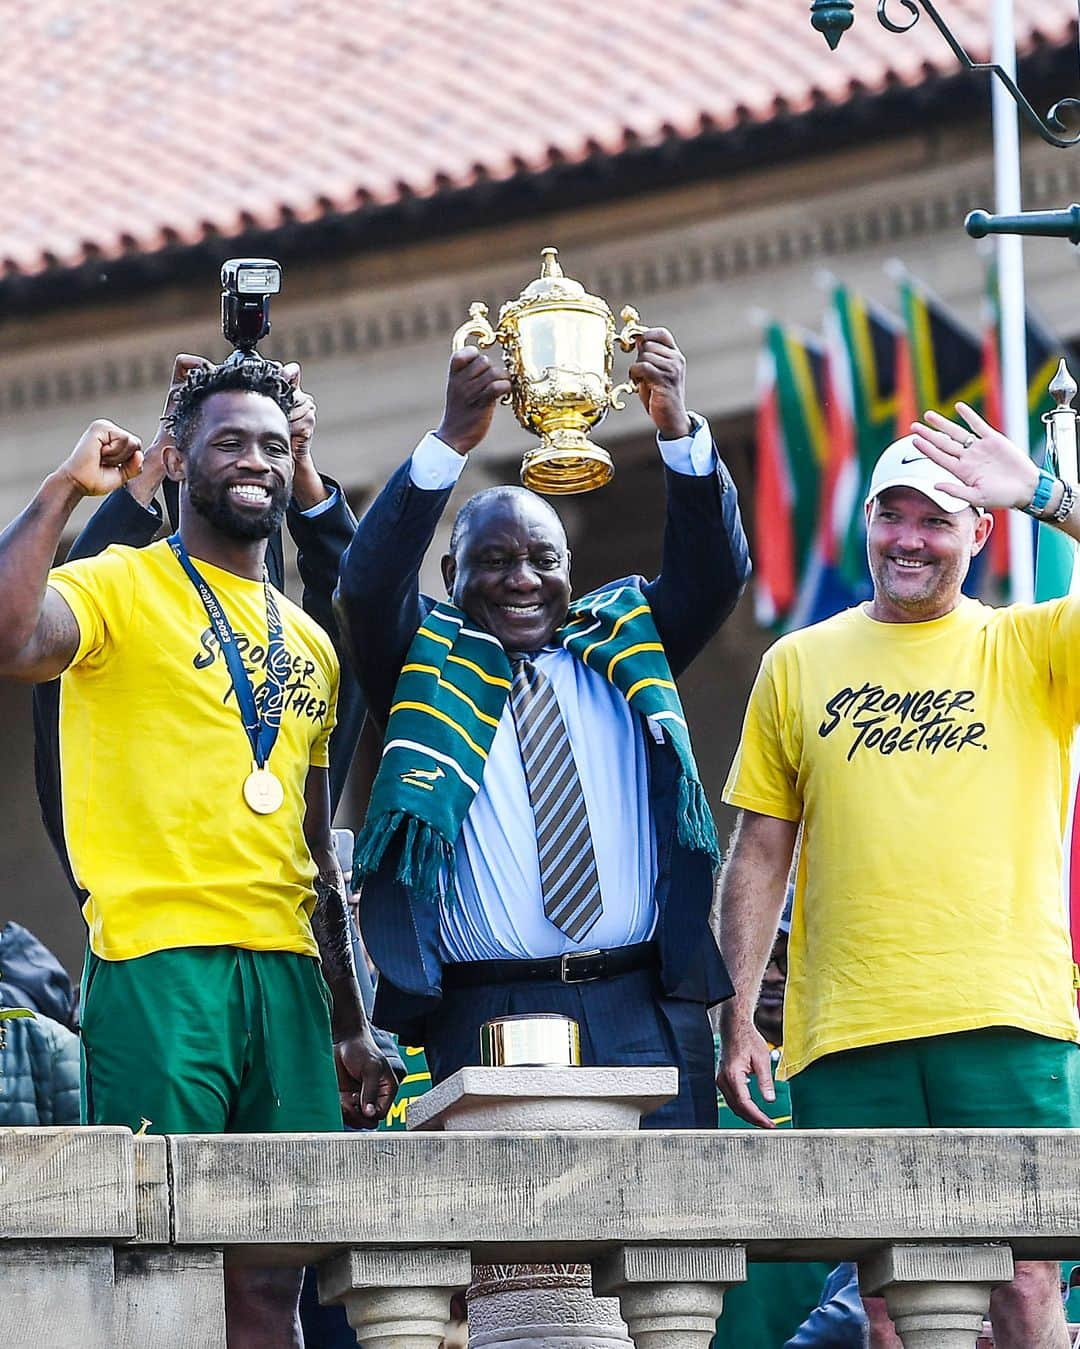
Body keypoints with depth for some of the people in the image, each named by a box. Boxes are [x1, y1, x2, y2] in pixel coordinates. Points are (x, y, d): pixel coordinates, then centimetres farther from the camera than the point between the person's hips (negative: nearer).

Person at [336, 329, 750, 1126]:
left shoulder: (624, 646, 19)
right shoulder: (430, 665, 13)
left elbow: (715, 572, 6)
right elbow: (369, 583, -4)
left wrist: (678, 428, -9)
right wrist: (453, 442, -15)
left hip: (646, 1010, 2)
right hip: (489, 1016, -2)